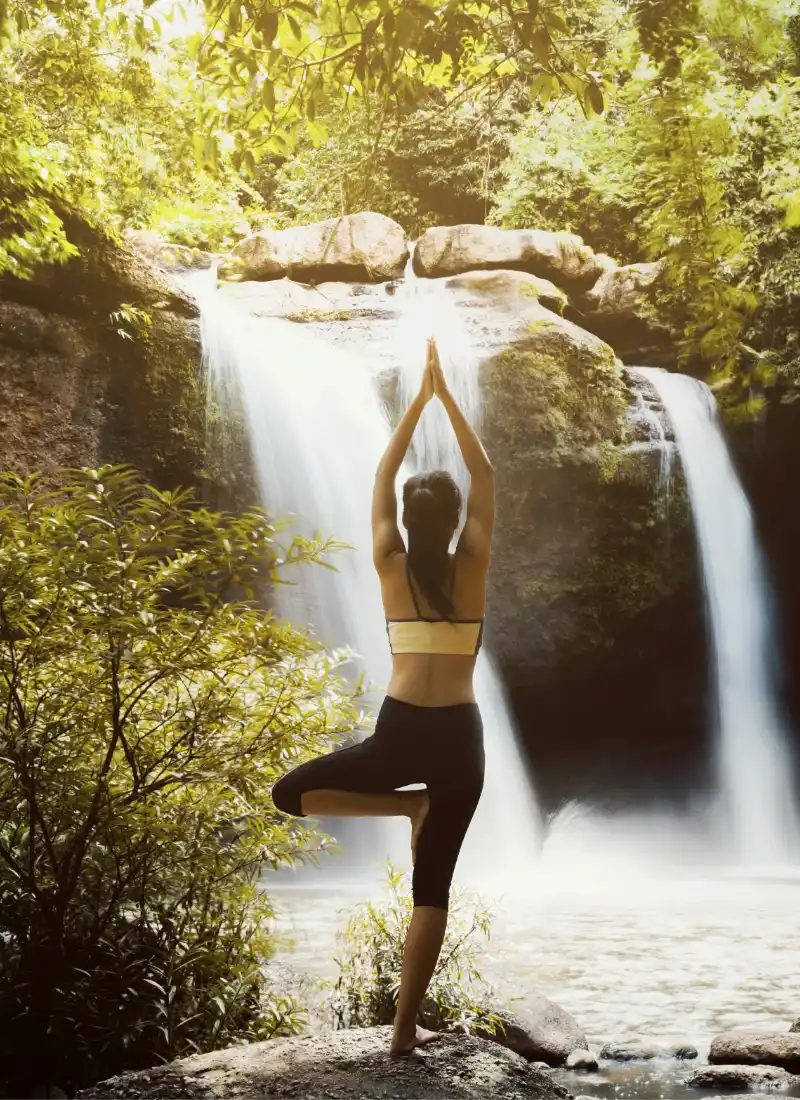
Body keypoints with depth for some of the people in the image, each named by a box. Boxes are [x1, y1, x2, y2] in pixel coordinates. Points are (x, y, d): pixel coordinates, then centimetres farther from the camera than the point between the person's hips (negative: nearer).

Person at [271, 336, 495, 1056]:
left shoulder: (391, 567, 2)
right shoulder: (472, 567, 2)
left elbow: (384, 476, 13)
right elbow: (484, 476, 12)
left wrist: (419, 398, 18)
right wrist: (447, 395, 14)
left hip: (402, 731, -2)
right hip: (461, 736, 2)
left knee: (291, 795, 16)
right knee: (434, 884, 9)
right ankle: (406, 1028, 10)